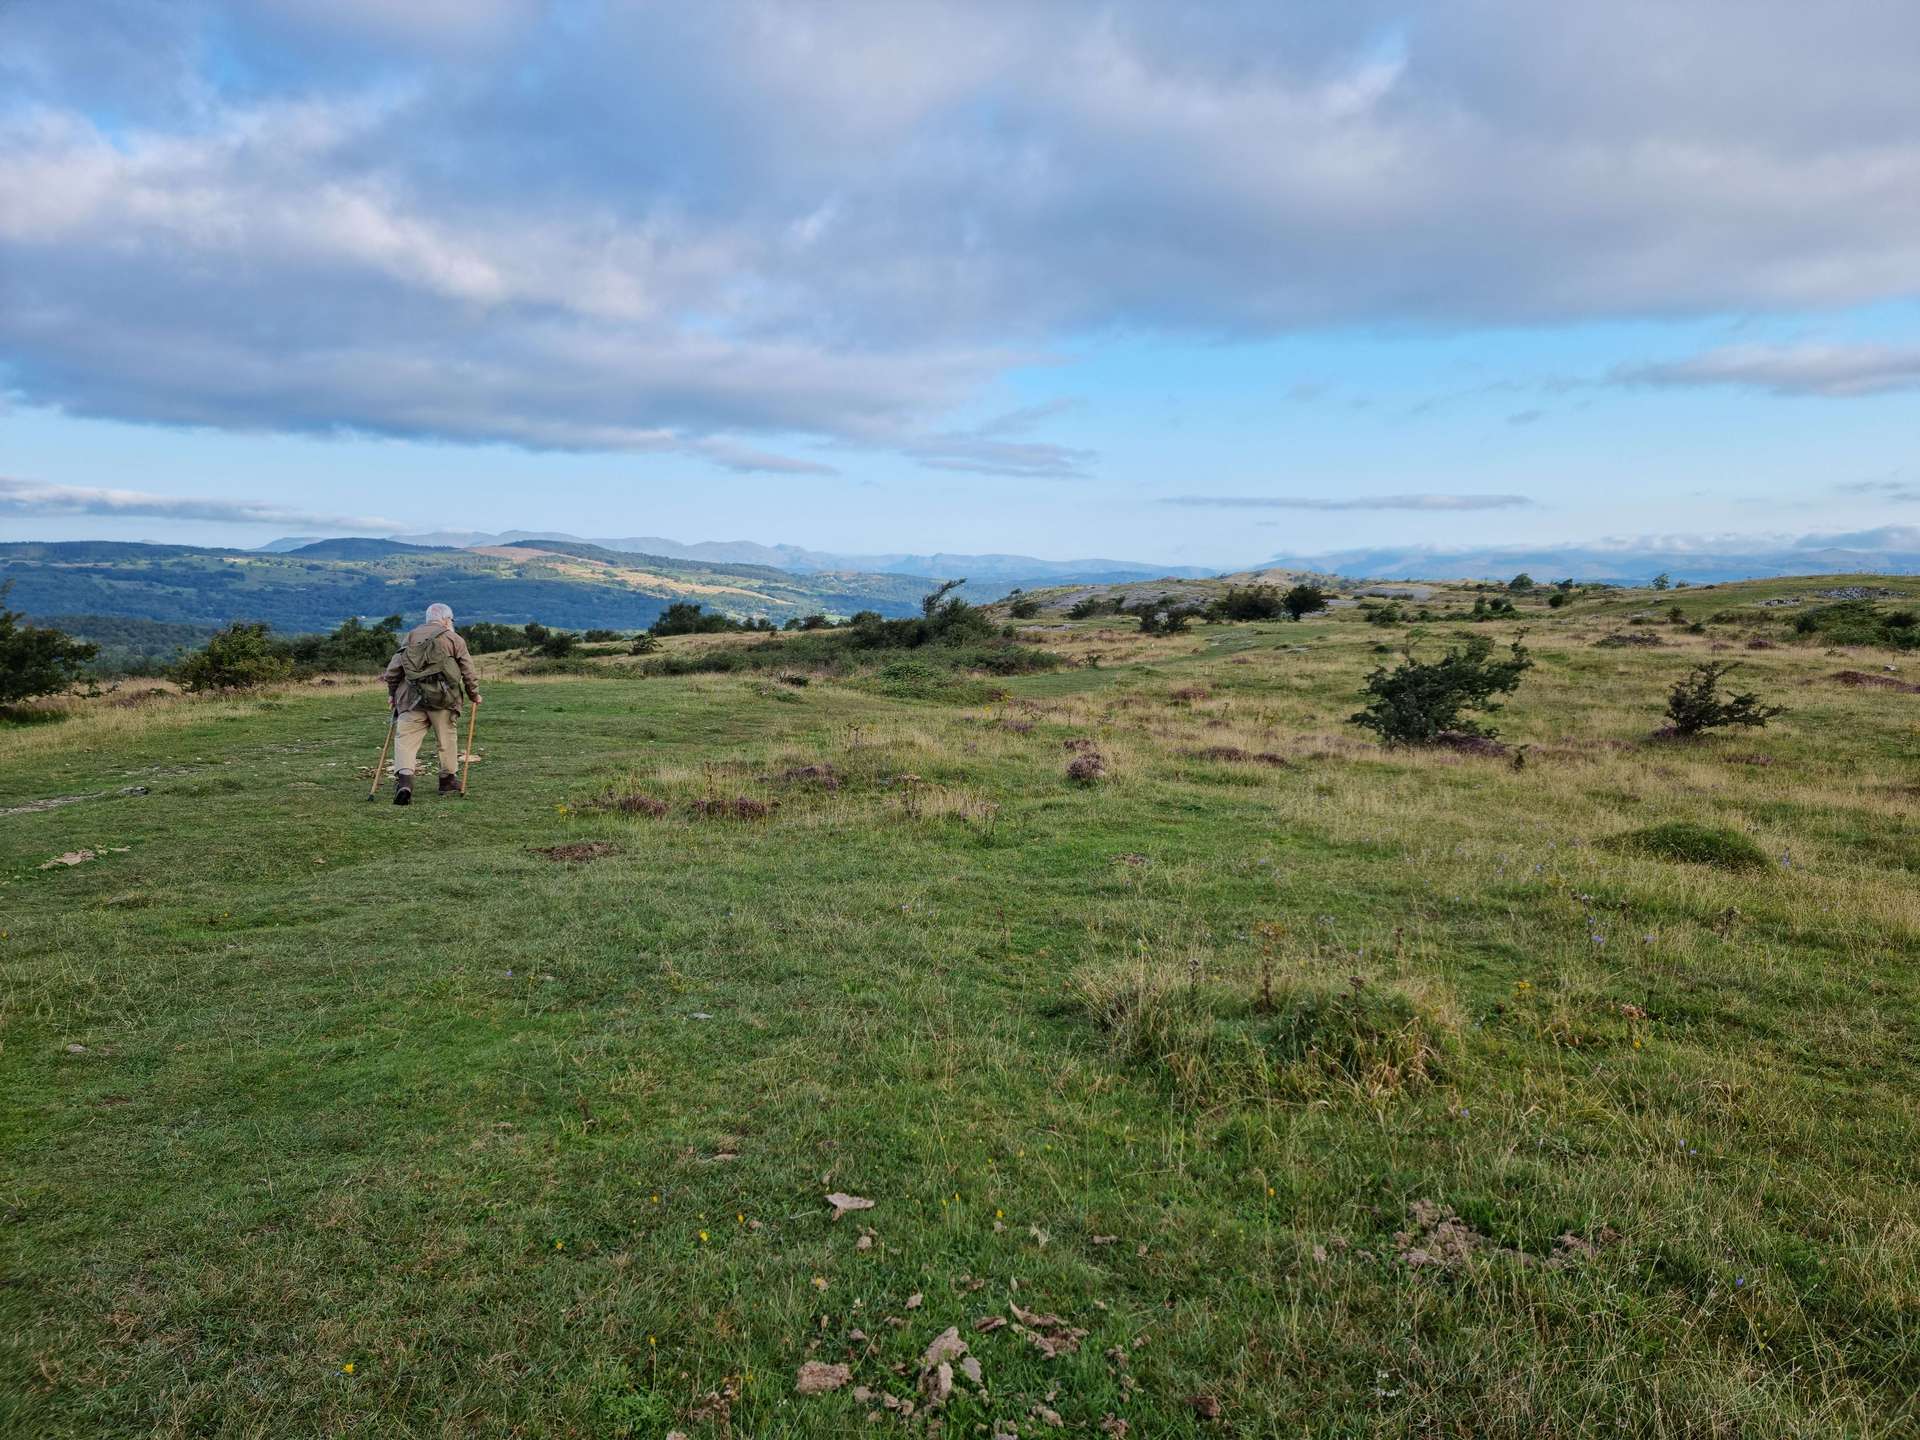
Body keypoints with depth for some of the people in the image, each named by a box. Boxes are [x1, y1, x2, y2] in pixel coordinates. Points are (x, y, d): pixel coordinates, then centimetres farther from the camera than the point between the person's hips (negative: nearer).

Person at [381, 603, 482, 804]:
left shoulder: (410, 637, 16)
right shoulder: (453, 638, 6)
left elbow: (393, 668, 12)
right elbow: (468, 670, 4)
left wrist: (392, 693, 23)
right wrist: (474, 694, 16)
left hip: (411, 699, 2)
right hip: (443, 698, -2)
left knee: (405, 739, -4)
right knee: (447, 739, 13)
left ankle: (403, 778, -24)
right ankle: (448, 780, 23)